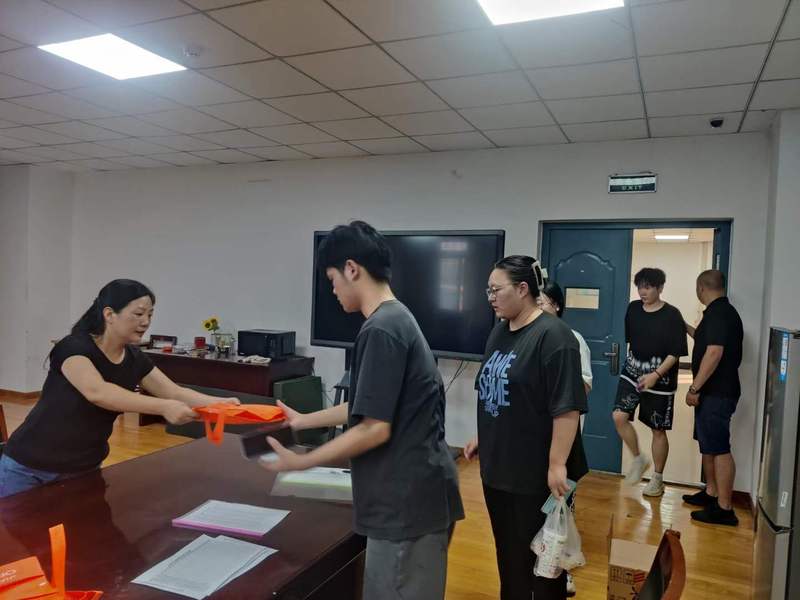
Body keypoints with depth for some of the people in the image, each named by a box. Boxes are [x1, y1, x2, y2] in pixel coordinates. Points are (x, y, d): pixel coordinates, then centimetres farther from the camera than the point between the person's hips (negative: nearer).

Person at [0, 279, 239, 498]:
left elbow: (176, 393, -6)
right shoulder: (73, 348, -23)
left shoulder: (134, 359, -4)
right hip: (29, 469, -5)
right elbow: (97, 392, -40)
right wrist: (163, 407, -50)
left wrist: (221, 403, -24)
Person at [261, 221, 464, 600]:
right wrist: (304, 420, 26)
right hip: (411, 494, 9)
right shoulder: (397, 319, 10)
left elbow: (375, 429, -22)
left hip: (408, 500, -9)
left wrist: (300, 462, -12)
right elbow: (369, 406, 18)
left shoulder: (380, 330, -21)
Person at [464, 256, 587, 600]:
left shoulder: (552, 335, -18)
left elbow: (567, 407, -21)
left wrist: (557, 464, -22)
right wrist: (481, 437, 18)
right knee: (507, 552, 21)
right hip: (497, 466, 8)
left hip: (536, 473, -7)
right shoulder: (499, 331, 8)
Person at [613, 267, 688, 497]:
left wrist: (655, 375, -22)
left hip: (660, 380, -4)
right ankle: (638, 459, 13)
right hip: (632, 374, 4)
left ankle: (657, 479, 23)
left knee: (658, 430, 6)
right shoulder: (633, 308, 2)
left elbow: (675, 353, -13)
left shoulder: (671, 315, -12)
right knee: (619, 416, -11)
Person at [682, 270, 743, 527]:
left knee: (719, 448, -7)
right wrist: (687, 328, 40)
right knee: (708, 444, 18)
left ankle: (724, 509, -2)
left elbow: (714, 352, -26)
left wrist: (694, 388, -23)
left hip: (717, 393, -10)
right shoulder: (723, 311, 15)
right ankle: (711, 493, 30)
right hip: (713, 391, 10)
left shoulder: (718, 313, -17)